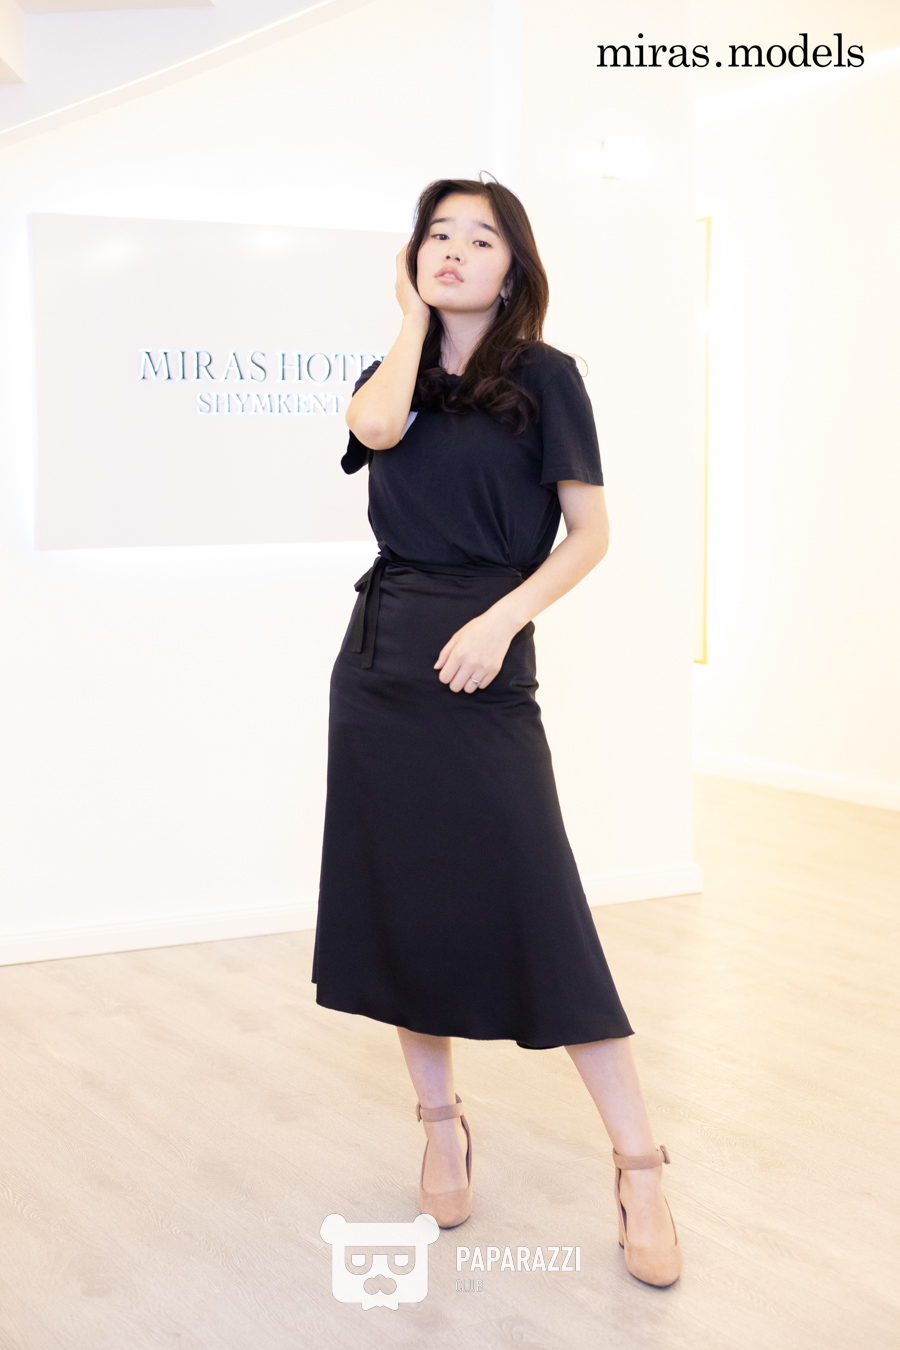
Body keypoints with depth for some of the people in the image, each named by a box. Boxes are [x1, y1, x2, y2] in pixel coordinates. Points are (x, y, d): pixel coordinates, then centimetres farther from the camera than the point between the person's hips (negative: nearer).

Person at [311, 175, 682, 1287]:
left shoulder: (543, 376, 2)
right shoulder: (394, 375, 14)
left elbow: (589, 531, -3)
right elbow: (377, 427, -11)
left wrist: (502, 619, -16)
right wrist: (413, 318, 4)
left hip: (483, 667, -5)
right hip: (380, 659, 5)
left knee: (537, 913, -7)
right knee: (406, 901, 7)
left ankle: (639, 1171, 2)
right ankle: (440, 1124, 23)